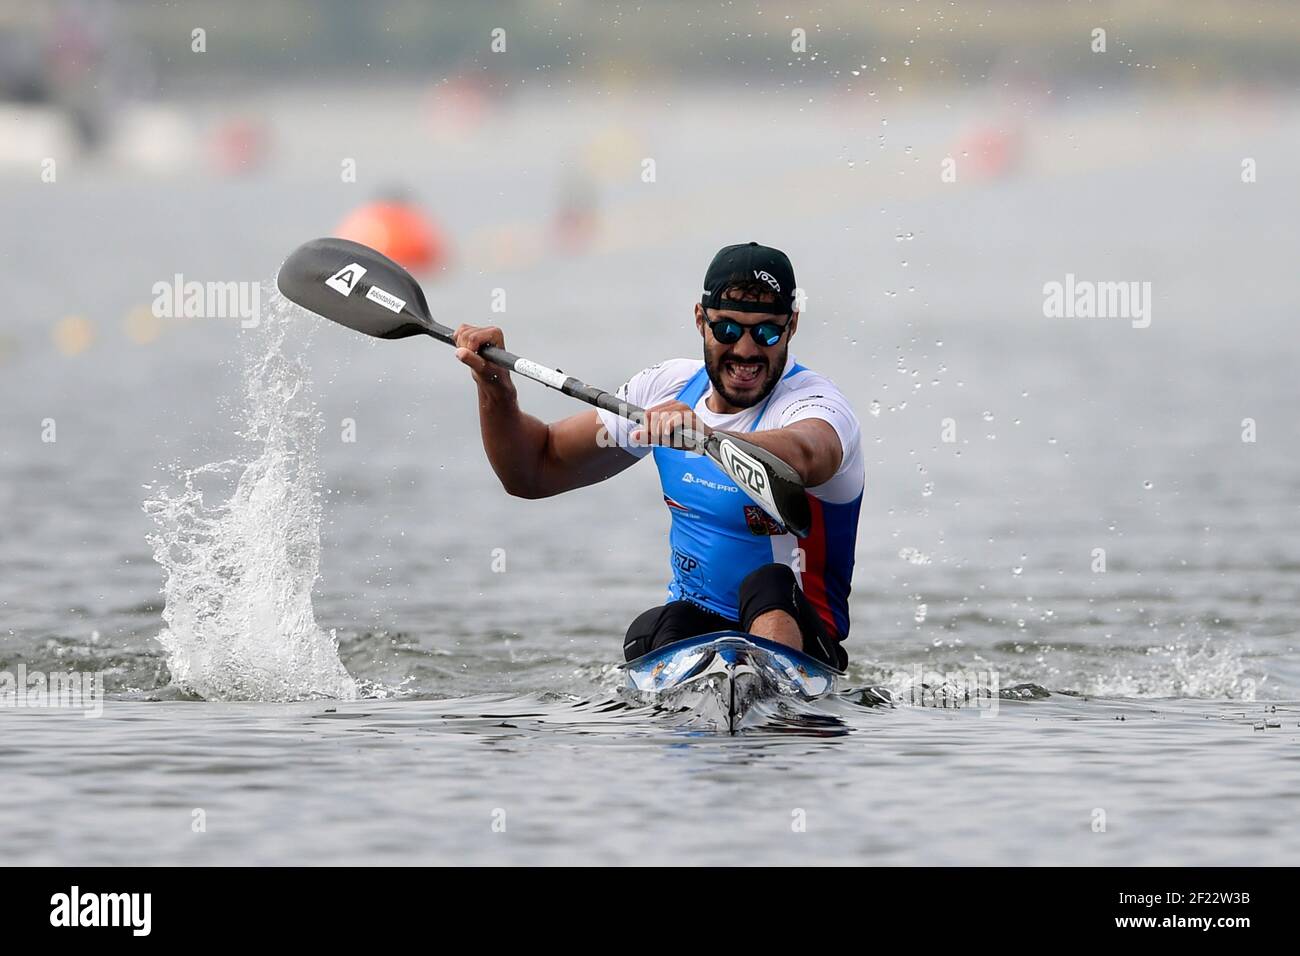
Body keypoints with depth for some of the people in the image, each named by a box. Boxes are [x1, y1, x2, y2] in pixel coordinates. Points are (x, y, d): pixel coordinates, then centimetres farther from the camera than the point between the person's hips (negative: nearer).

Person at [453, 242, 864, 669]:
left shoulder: (813, 402, -14)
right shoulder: (672, 386, 6)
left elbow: (802, 458, -42)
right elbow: (536, 472, 14)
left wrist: (706, 436, -61)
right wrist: (497, 389, -6)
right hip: (692, 621, 5)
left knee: (768, 586, -37)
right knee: (656, 628, -30)